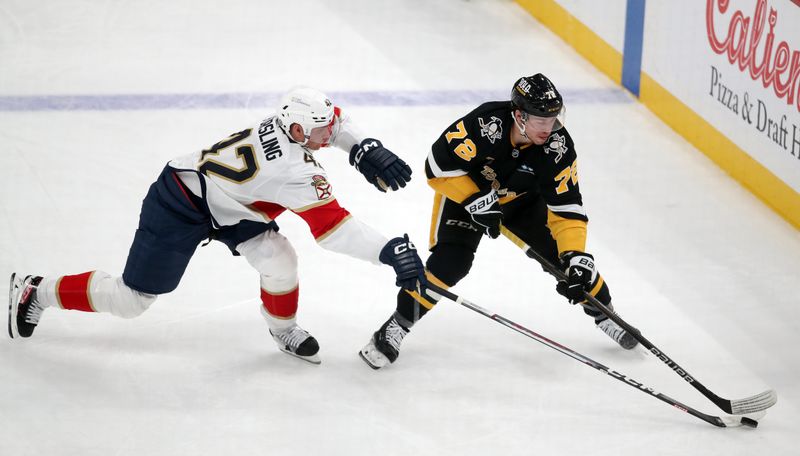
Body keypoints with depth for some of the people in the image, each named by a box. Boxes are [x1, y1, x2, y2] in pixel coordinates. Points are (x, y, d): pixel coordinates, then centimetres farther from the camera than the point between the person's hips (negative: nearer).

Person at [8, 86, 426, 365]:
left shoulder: (292, 123, -13)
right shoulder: (294, 171, -35)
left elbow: (334, 122, 9)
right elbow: (332, 228, -36)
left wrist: (366, 150, -7)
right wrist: (391, 251, -38)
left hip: (223, 201, 9)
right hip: (178, 208, -9)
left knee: (278, 259, -6)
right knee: (132, 299, 3)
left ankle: (283, 329, 22)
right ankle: (36, 292, 20)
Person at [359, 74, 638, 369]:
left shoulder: (558, 145, -28)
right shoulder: (484, 125, -39)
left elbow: (566, 207, -23)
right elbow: (438, 165, -28)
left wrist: (576, 256, -33)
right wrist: (475, 201, -30)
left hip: (522, 200, 3)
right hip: (465, 190, -3)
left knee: (566, 254, -4)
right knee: (450, 262, -23)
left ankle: (604, 315, 20)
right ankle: (397, 326, -10)